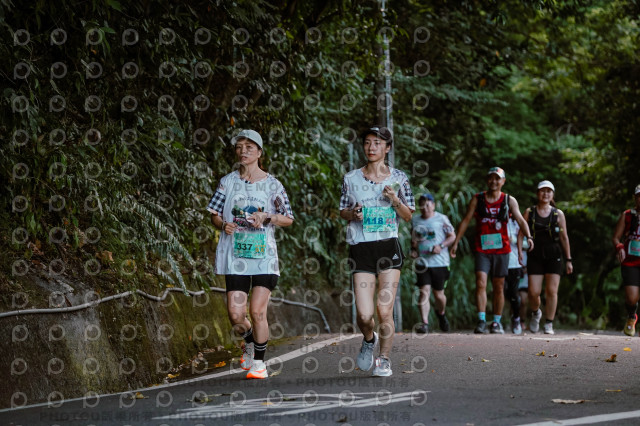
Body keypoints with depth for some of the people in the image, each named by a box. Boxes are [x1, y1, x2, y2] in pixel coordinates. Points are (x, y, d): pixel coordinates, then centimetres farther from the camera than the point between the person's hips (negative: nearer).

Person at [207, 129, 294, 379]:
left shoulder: (272, 184, 3)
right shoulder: (228, 182, 7)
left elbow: (288, 219, 7)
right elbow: (214, 213, 13)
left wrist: (266, 217, -11)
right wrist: (223, 225, -9)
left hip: (264, 255, -2)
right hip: (235, 255, 2)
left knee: (257, 311, -9)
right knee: (236, 315, -4)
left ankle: (259, 362, 7)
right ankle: (250, 341, 29)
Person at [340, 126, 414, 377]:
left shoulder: (398, 178, 6)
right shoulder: (351, 179, 8)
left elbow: (408, 216, 9)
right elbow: (343, 212, 17)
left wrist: (394, 199, -9)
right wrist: (353, 213, -5)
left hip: (388, 246, -1)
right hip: (360, 249, 1)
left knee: (384, 311, -8)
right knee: (364, 314, -7)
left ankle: (384, 359, 12)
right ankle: (369, 339, 27)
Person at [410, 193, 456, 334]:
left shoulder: (441, 219, 0)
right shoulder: (415, 220, 11)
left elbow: (452, 236, 1)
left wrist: (441, 246, -14)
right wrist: (413, 249, 5)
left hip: (439, 262, -2)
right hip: (422, 262, 2)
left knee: (438, 294, 5)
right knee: (424, 291, -11)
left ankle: (441, 313, 37)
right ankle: (425, 323, -14)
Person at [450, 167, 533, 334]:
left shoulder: (509, 201, 4)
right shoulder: (477, 199, 4)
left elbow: (520, 220, -6)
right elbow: (465, 221, 6)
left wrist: (528, 236, -23)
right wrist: (455, 243, 1)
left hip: (501, 249, 1)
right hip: (482, 250, -1)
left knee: (499, 287, 6)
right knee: (480, 284, -14)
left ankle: (497, 322, 15)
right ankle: (481, 321, -15)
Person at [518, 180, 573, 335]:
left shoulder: (558, 214, 6)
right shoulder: (529, 212, 6)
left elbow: (564, 238, 9)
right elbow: (521, 234, 5)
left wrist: (568, 260, 6)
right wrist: (519, 254, -8)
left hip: (553, 256, 0)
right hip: (535, 255, 0)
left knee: (552, 291, -7)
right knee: (533, 292, -6)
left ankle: (549, 325, 1)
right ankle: (536, 313, 25)